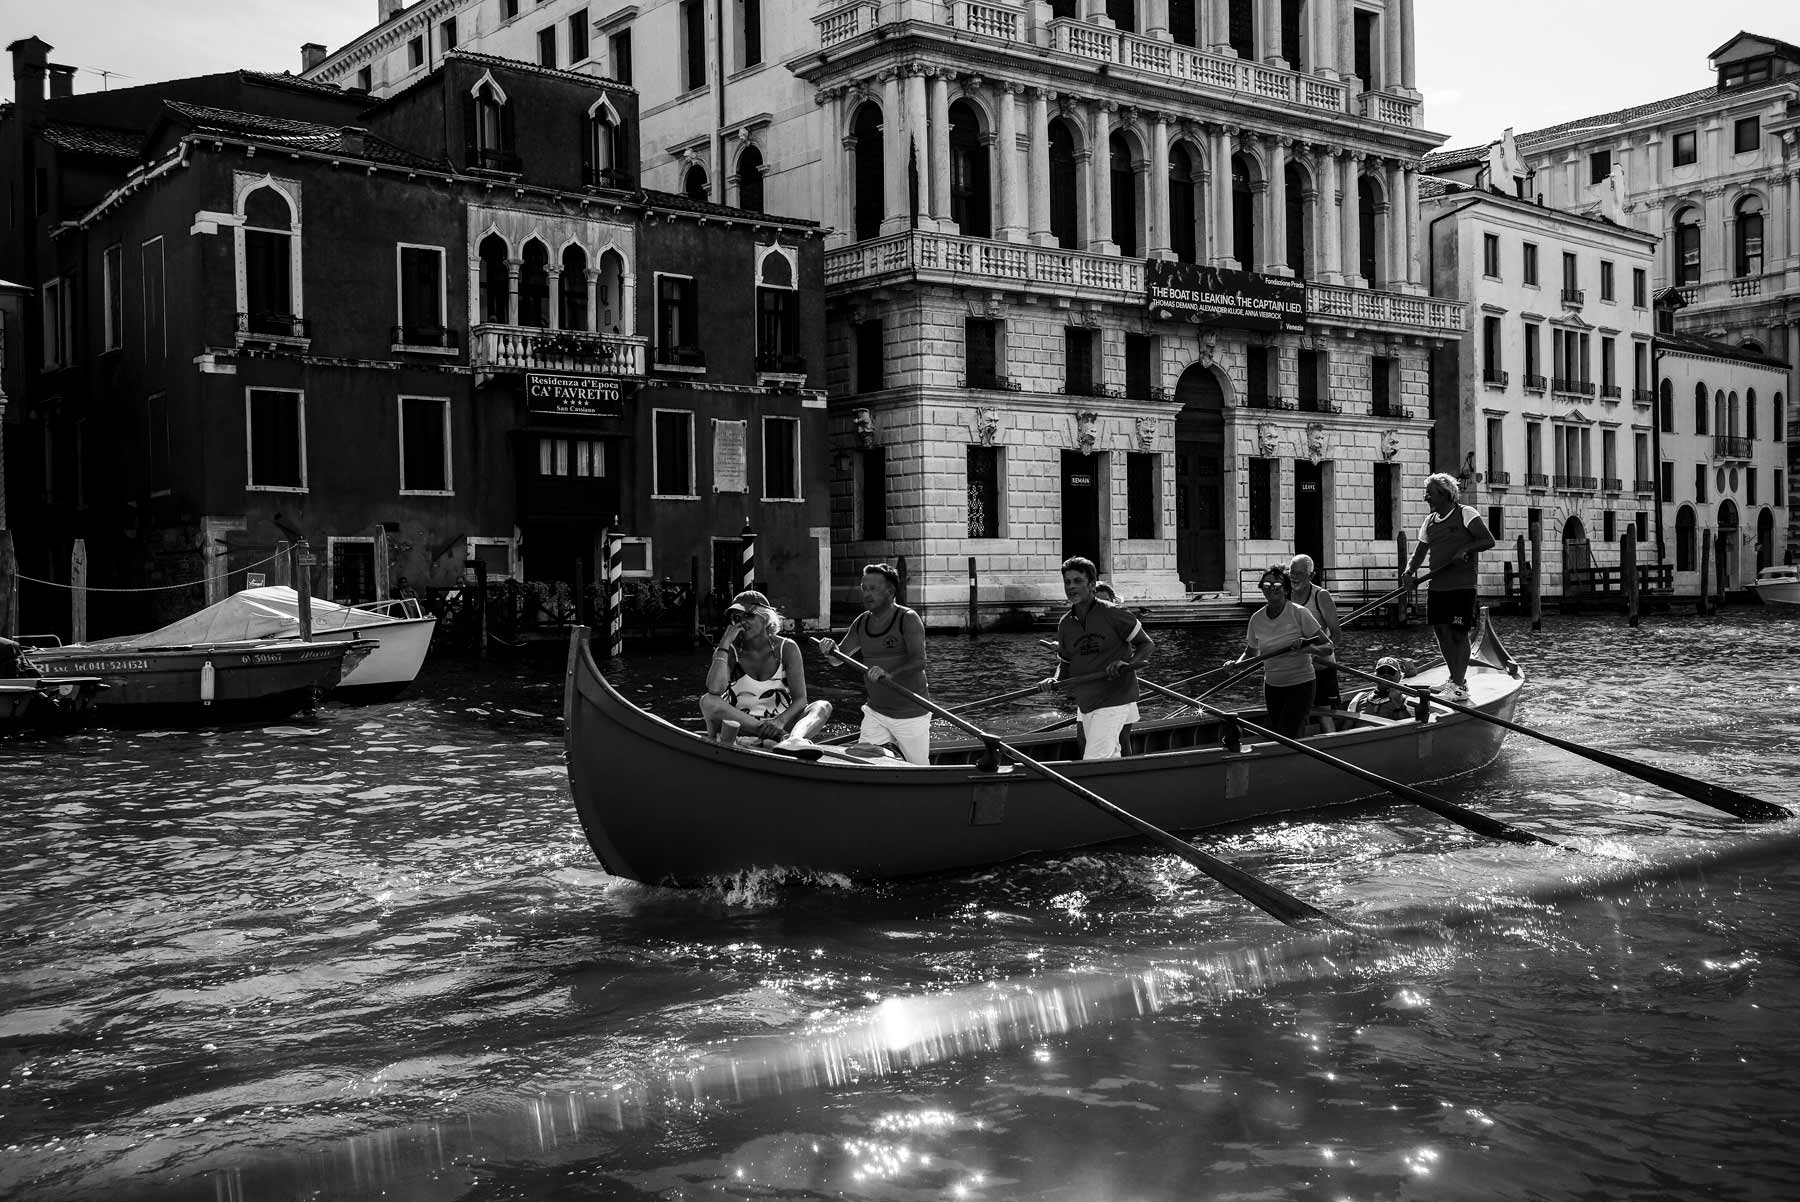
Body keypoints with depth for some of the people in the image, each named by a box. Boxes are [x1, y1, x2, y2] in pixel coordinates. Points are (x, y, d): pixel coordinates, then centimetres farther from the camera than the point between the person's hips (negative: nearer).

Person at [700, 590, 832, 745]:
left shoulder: (786, 648, 1)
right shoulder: (730, 651, 0)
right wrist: (724, 643, -17)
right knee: (707, 701, -27)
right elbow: (715, 690, -21)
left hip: (783, 725, 1)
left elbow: (800, 700, -9)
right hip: (740, 725, 0)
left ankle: (794, 740, -57)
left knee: (823, 707, -22)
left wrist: (780, 721, -30)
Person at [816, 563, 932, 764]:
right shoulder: (862, 622, 5)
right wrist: (831, 651, -17)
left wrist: (888, 675, -44)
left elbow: (919, 662, -27)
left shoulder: (907, 619, -15)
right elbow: (838, 659, 7)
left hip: (910, 715, -5)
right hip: (875, 712, 5)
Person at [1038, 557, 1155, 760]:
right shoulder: (1065, 624, 6)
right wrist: (1054, 680, -6)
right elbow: (1064, 663, 15)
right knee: (1111, 760, 15)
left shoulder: (1113, 614, -10)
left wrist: (1128, 664, -21)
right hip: (1084, 704, 6)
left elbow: (1147, 644, -3)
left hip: (1113, 703, -6)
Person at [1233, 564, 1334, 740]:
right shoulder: (1257, 619, 0)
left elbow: (1328, 645, -10)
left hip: (1300, 685, -5)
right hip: (1272, 687, 5)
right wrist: (1236, 664, -7)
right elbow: (1251, 652, 13)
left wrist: (1306, 647, -29)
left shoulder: (1299, 614, -13)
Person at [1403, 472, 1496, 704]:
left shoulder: (1466, 514, -5)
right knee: (1441, 632, 10)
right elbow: (1420, 551, 12)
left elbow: (1488, 540, -9)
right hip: (1437, 586, 7)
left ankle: (1459, 686, -4)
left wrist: (1466, 549, -23)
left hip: (1461, 586, -7)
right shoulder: (1429, 521, 14)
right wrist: (1410, 571, -6)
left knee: (1459, 633, -6)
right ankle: (1455, 679, 22)